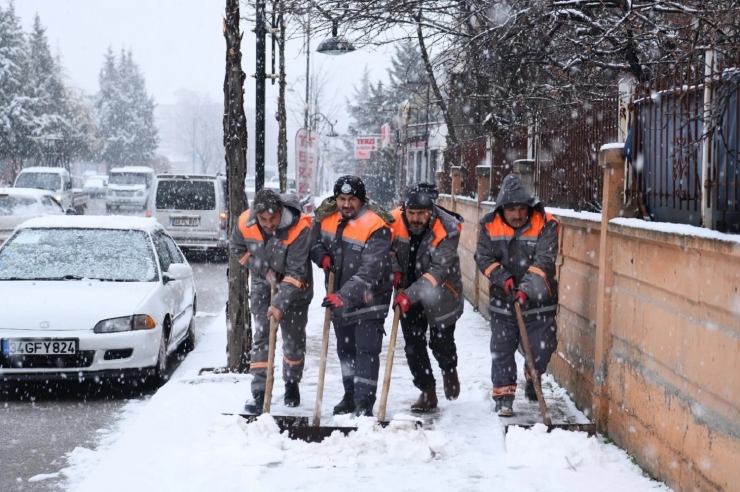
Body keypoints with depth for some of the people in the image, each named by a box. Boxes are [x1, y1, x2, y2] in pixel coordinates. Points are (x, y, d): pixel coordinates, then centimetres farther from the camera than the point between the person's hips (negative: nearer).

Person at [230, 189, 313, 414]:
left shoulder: (300, 228, -33)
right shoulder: (245, 223, -21)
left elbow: (296, 273, -31)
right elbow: (237, 248, 0)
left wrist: (280, 303, -35)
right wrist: (263, 269, -11)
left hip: (294, 287, -2)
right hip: (263, 284, 2)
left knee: (294, 337, 10)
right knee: (260, 336, -4)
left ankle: (292, 385, 31)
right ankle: (259, 391, -2)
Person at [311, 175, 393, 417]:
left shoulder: (376, 227, -24)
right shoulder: (326, 217, -5)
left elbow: (369, 273, -29)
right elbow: (314, 241, 16)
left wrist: (344, 296, -37)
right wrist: (322, 255, -7)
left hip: (368, 298, -6)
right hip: (339, 296, 7)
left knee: (366, 350, -9)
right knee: (345, 349, 17)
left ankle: (364, 404, -6)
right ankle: (350, 395, 32)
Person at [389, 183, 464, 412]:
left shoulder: (446, 230, -28)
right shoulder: (395, 221, -18)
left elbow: (438, 271, -33)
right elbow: (388, 249, 2)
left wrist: (410, 295, -41)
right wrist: (395, 271, -16)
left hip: (440, 296, -3)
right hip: (409, 295, 3)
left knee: (441, 342, 7)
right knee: (413, 345, 2)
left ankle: (449, 370, 41)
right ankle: (428, 392, 17)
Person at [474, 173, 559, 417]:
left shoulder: (545, 224, -12)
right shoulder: (490, 226, -5)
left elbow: (544, 262, -20)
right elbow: (483, 257, -5)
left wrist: (526, 289, -31)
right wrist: (504, 278, -20)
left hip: (538, 300, -1)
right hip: (502, 301, 2)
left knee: (542, 347, -1)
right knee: (502, 349, 3)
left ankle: (533, 377, 31)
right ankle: (503, 395, 17)